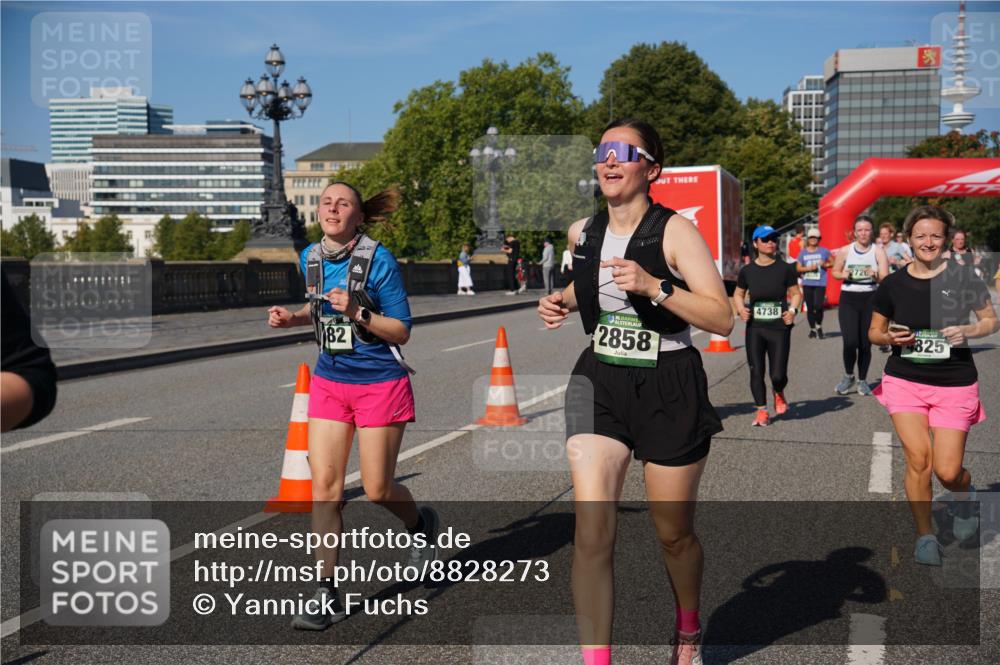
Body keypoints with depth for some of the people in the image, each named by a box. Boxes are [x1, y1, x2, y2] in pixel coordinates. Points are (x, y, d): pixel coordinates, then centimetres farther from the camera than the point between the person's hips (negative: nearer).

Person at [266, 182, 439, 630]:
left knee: (377, 488, 2)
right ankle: (326, 595, 4)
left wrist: (357, 312, -26)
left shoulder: (379, 261, -13)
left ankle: (420, 525, 37)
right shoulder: (310, 258, 4)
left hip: (380, 383, -5)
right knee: (324, 484, -3)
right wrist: (292, 318, 4)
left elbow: (401, 331, -12)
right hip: (329, 382, 5)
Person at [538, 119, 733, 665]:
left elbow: (723, 319, -17)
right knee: (591, 531, -13)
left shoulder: (675, 231, -10)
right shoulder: (582, 233, 5)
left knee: (673, 533, 13)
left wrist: (654, 287, -28)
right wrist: (563, 301, 8)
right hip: (598, 381, 3)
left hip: (669, 390, -3)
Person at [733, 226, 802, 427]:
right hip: (754, 328, 1)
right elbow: (738, 294, 15)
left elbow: (795, 293, 7)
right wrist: (740, 309, -4)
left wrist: (793, 309, -11)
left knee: (778, 375, -4)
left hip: (779, 328, -1)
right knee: (756, 371, 0)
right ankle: (761, 411, 13)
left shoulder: (785, 269, 1)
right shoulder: (747, 271, 4)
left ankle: (778, 394, 32)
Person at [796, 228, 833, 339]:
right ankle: (812, 329, 18)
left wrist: (825, 265, -8)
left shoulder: (824, 251, 3)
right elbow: (798, 268, 7)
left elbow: (832, 262, 12)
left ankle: (819, 326, 9)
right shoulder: (803, 253, 7)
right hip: (807, 284, 2)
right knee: (810, 308, 5)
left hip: (820, 283, -2)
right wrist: (809, 268, -10)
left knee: (818, 306, -15)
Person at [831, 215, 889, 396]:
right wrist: (844, 274, -7)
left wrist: (875, 275, -26)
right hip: (848, 298, 0)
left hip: (870, 299, 0)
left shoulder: (878, 252, 1)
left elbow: (885, 278, -5)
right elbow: (835, 272, 15)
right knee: (850, 342, -12)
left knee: (865, 343, 3)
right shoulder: (845, 251, 4)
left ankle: (862, 380, 22)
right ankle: (848, 376, 13)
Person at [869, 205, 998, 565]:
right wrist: (891, 337, -13)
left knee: (947, 472, -4)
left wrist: (967, 331, -15)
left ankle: (964, 493, 35)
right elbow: (874, 331, 9)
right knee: (918, 458, -10)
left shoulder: (963, 279, -5)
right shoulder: (892, 284, -1)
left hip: (955, 385, -1)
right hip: (905, 380, 1)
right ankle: (925, 535, 11)